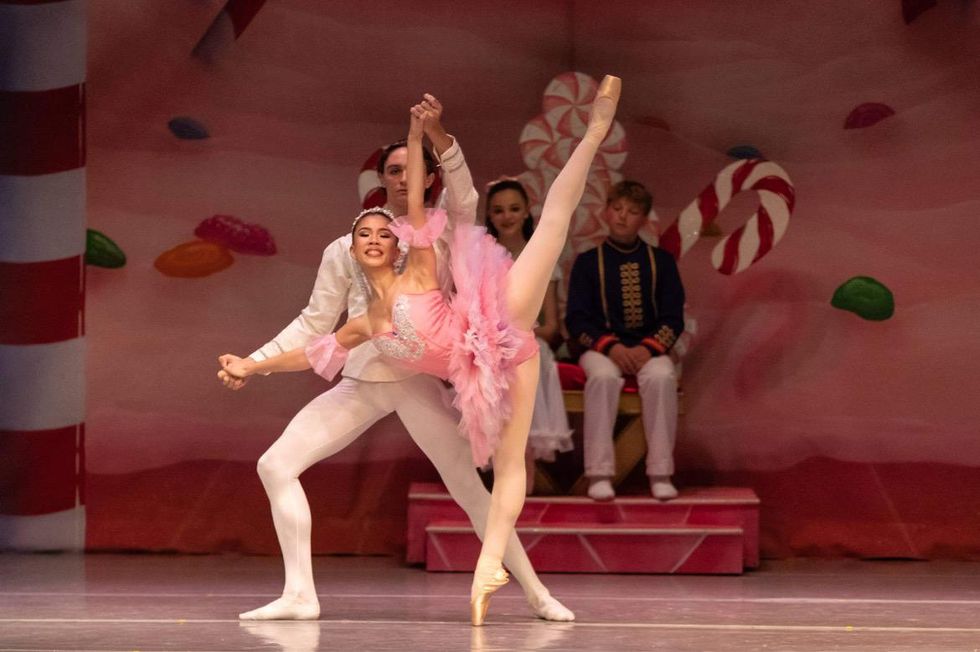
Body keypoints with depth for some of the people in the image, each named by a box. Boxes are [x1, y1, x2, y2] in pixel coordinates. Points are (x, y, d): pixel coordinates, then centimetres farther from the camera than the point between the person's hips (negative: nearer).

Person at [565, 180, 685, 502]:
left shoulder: (661, 261, 10)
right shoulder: (587, 262, 7)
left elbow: (673, 318, 4)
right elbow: (576, 320, 1)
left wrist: (648, 348, -16)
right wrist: (611, 347, -17)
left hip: (649, 347, 1)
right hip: (601, 348, -1)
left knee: (661, 376, -34)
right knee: (603, 376, -36)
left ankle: (660, 473, -32)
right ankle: (599, 473, -36)